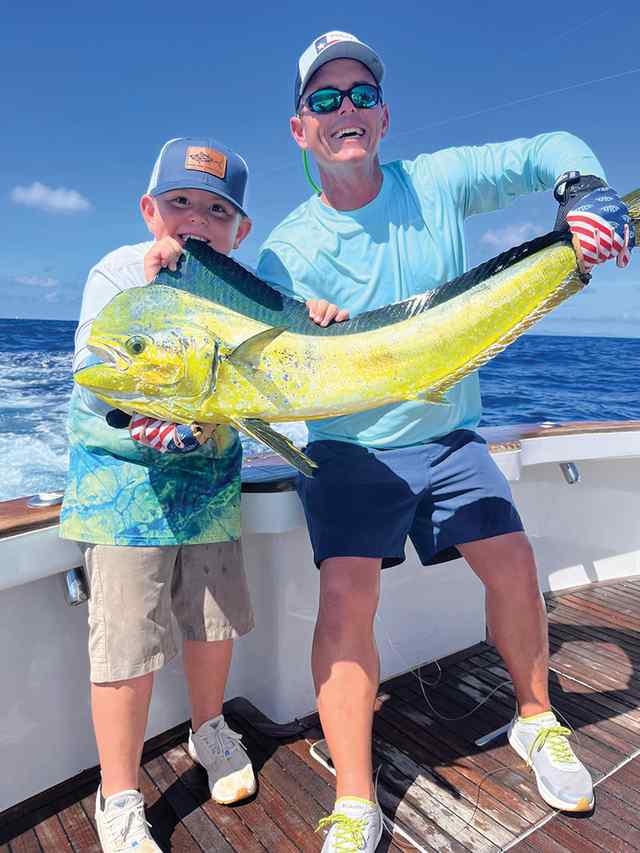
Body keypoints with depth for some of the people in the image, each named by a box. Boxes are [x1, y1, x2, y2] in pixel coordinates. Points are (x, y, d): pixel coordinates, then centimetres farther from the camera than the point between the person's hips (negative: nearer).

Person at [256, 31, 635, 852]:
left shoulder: (437, 182, -2)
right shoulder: (285, 252, -8)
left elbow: (550, 149, 3)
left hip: (446, 434, 3)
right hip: (347, 448, -2)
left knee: (511, 560, -2)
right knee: (346, 591, -17)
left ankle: (536, 721, 28)